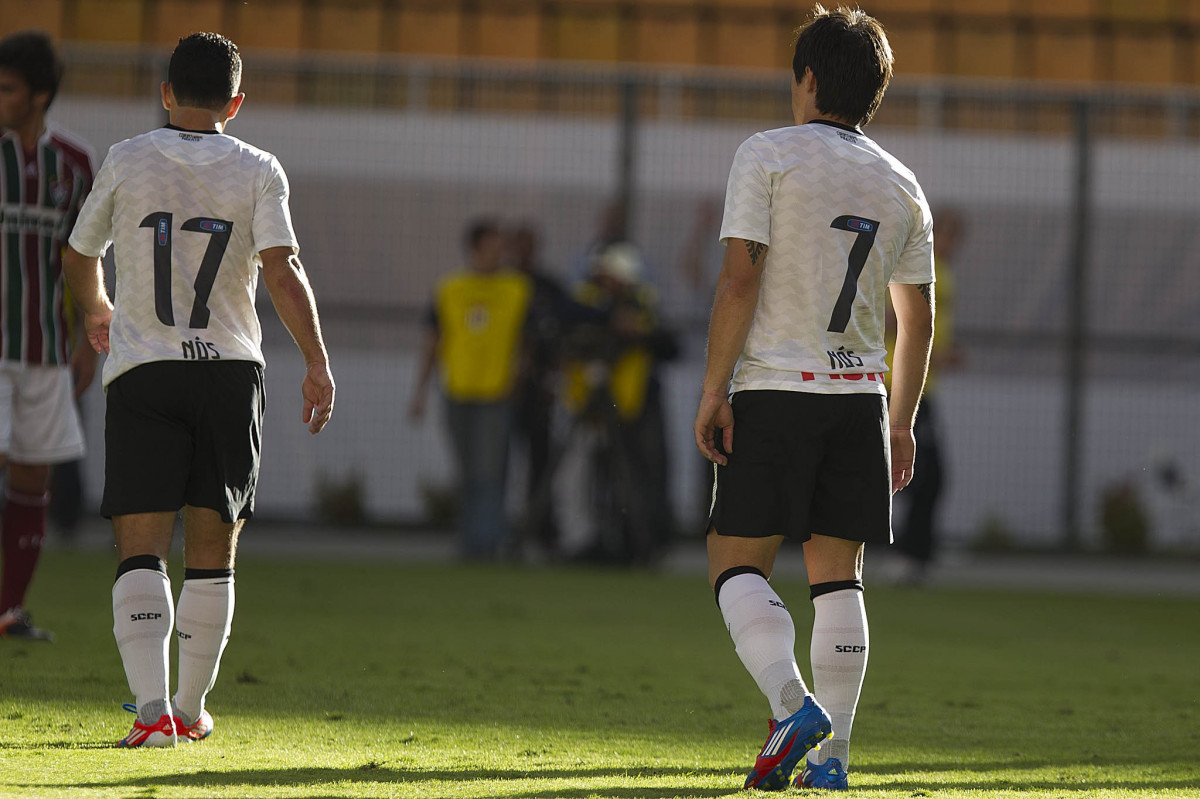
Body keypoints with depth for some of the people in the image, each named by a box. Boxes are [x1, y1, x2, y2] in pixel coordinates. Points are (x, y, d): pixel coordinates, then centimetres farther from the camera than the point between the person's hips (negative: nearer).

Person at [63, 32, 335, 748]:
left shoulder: (128, 161, 3)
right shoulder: (258, 171, 1)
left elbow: (80, 259, 15)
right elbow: (282, 270, -12)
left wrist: (97, 311, 36)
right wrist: (318, 365, -11)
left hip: (141, 371, -1)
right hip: (232, 369, 1)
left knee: (141, 551, -5)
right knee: (212, 555, 12)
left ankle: (152, 707, -21)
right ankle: (192, 710, 18)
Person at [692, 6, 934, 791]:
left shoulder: (767, 155, -4)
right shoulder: (901, 185, 12)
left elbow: (739, 279, -12)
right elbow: (919, 318, 14)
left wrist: (713, 392, -8)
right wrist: (901, 422, 21)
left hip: (773, 390, -5)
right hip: (860, 395, 5)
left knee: (737, 561, 1)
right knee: (837, 573, 7)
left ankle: (793, 706, -20)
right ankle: (832, 754, 3)